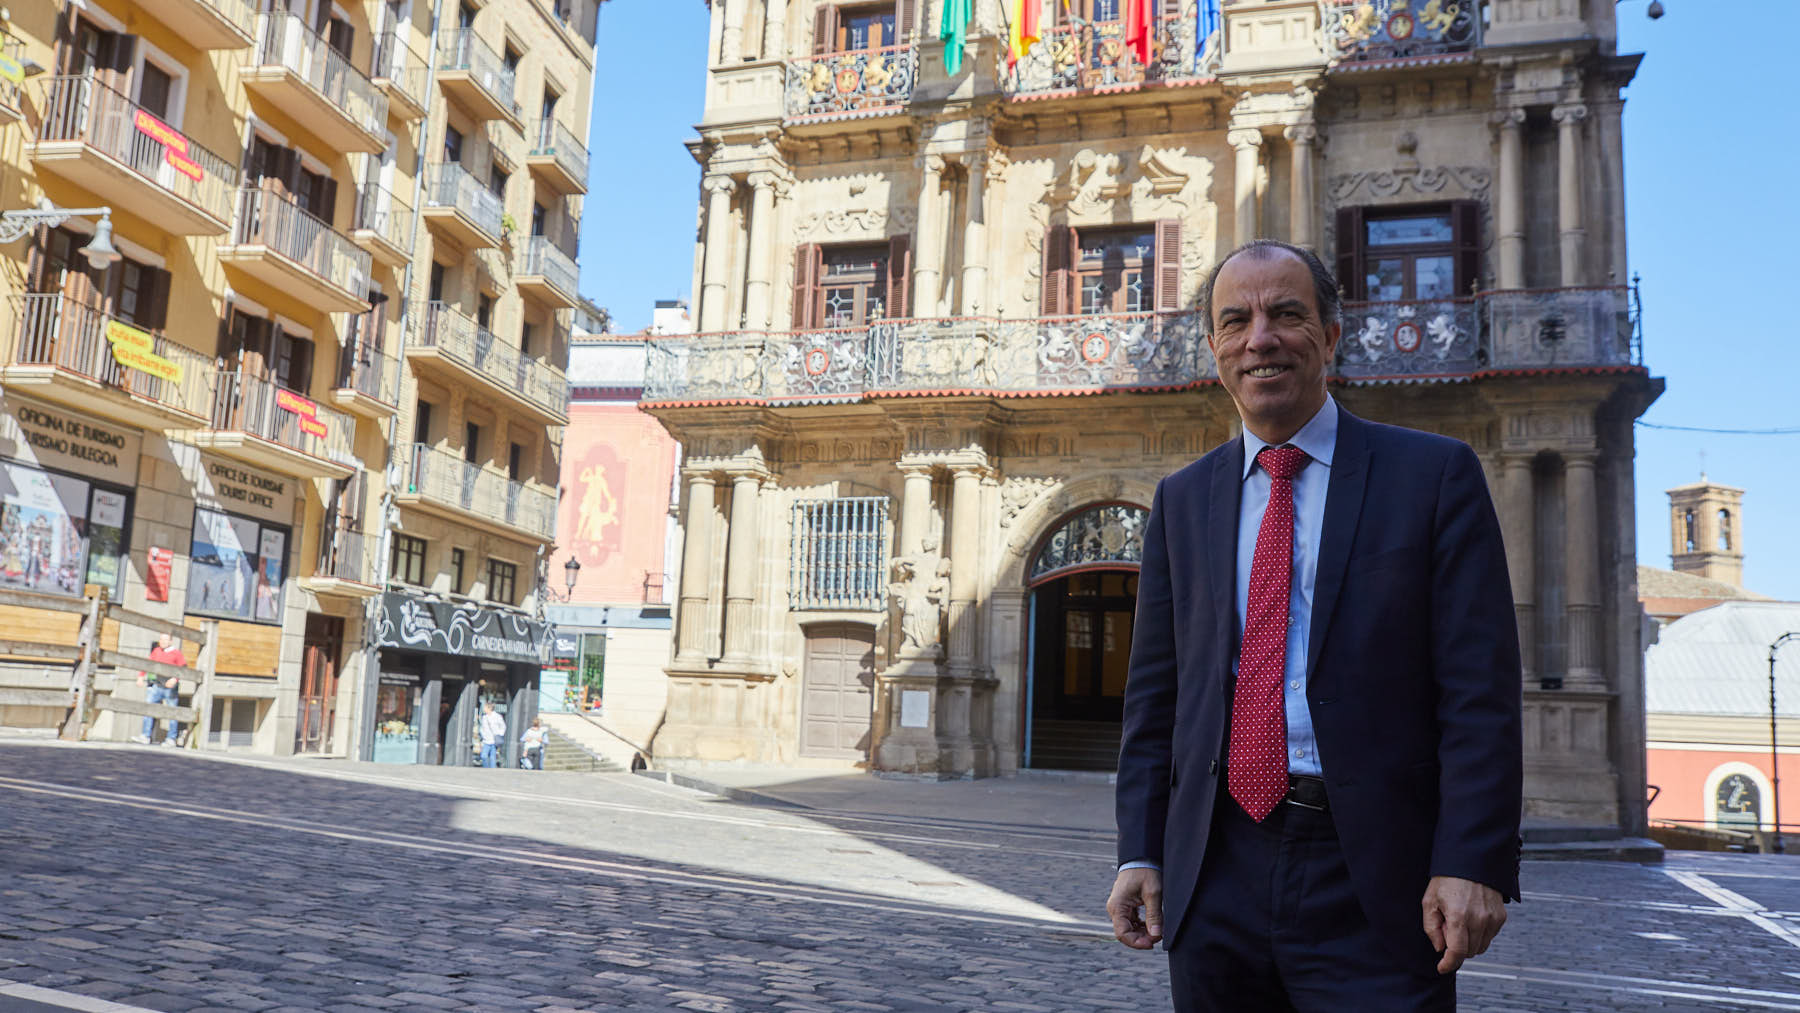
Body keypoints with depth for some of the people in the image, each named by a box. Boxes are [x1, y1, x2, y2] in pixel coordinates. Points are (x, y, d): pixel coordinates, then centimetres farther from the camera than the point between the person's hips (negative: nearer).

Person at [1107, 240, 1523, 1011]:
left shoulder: (1434, 475, 0)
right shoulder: (1181, 501, 11)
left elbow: (1480, 691, -6)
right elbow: (1154, 695, 11)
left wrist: (1473, 863, -14)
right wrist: (1139, 853, 4)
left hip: (1372, 888, -3)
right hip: (1216, 881, 4)